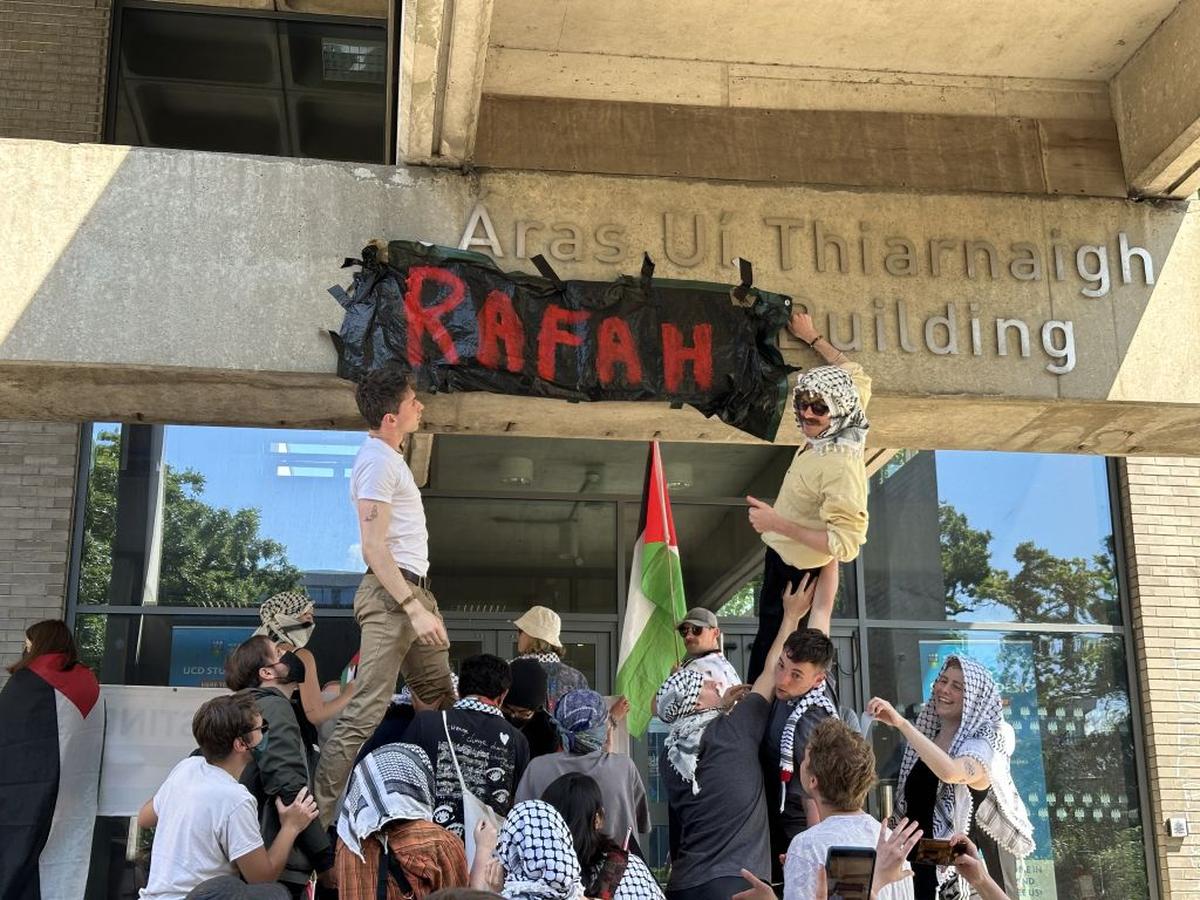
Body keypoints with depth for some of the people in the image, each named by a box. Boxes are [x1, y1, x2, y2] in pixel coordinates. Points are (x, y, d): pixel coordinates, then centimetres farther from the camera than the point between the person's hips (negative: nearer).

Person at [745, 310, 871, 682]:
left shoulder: (841, 465, -30)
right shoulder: (831, 435, -5)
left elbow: (845, 545, -34)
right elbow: (856, 376, 15)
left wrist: (778, 524, -32)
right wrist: (812, 338, 21)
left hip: (794, 575, -10)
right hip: (783, 559, 10)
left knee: (768, 665, -1)